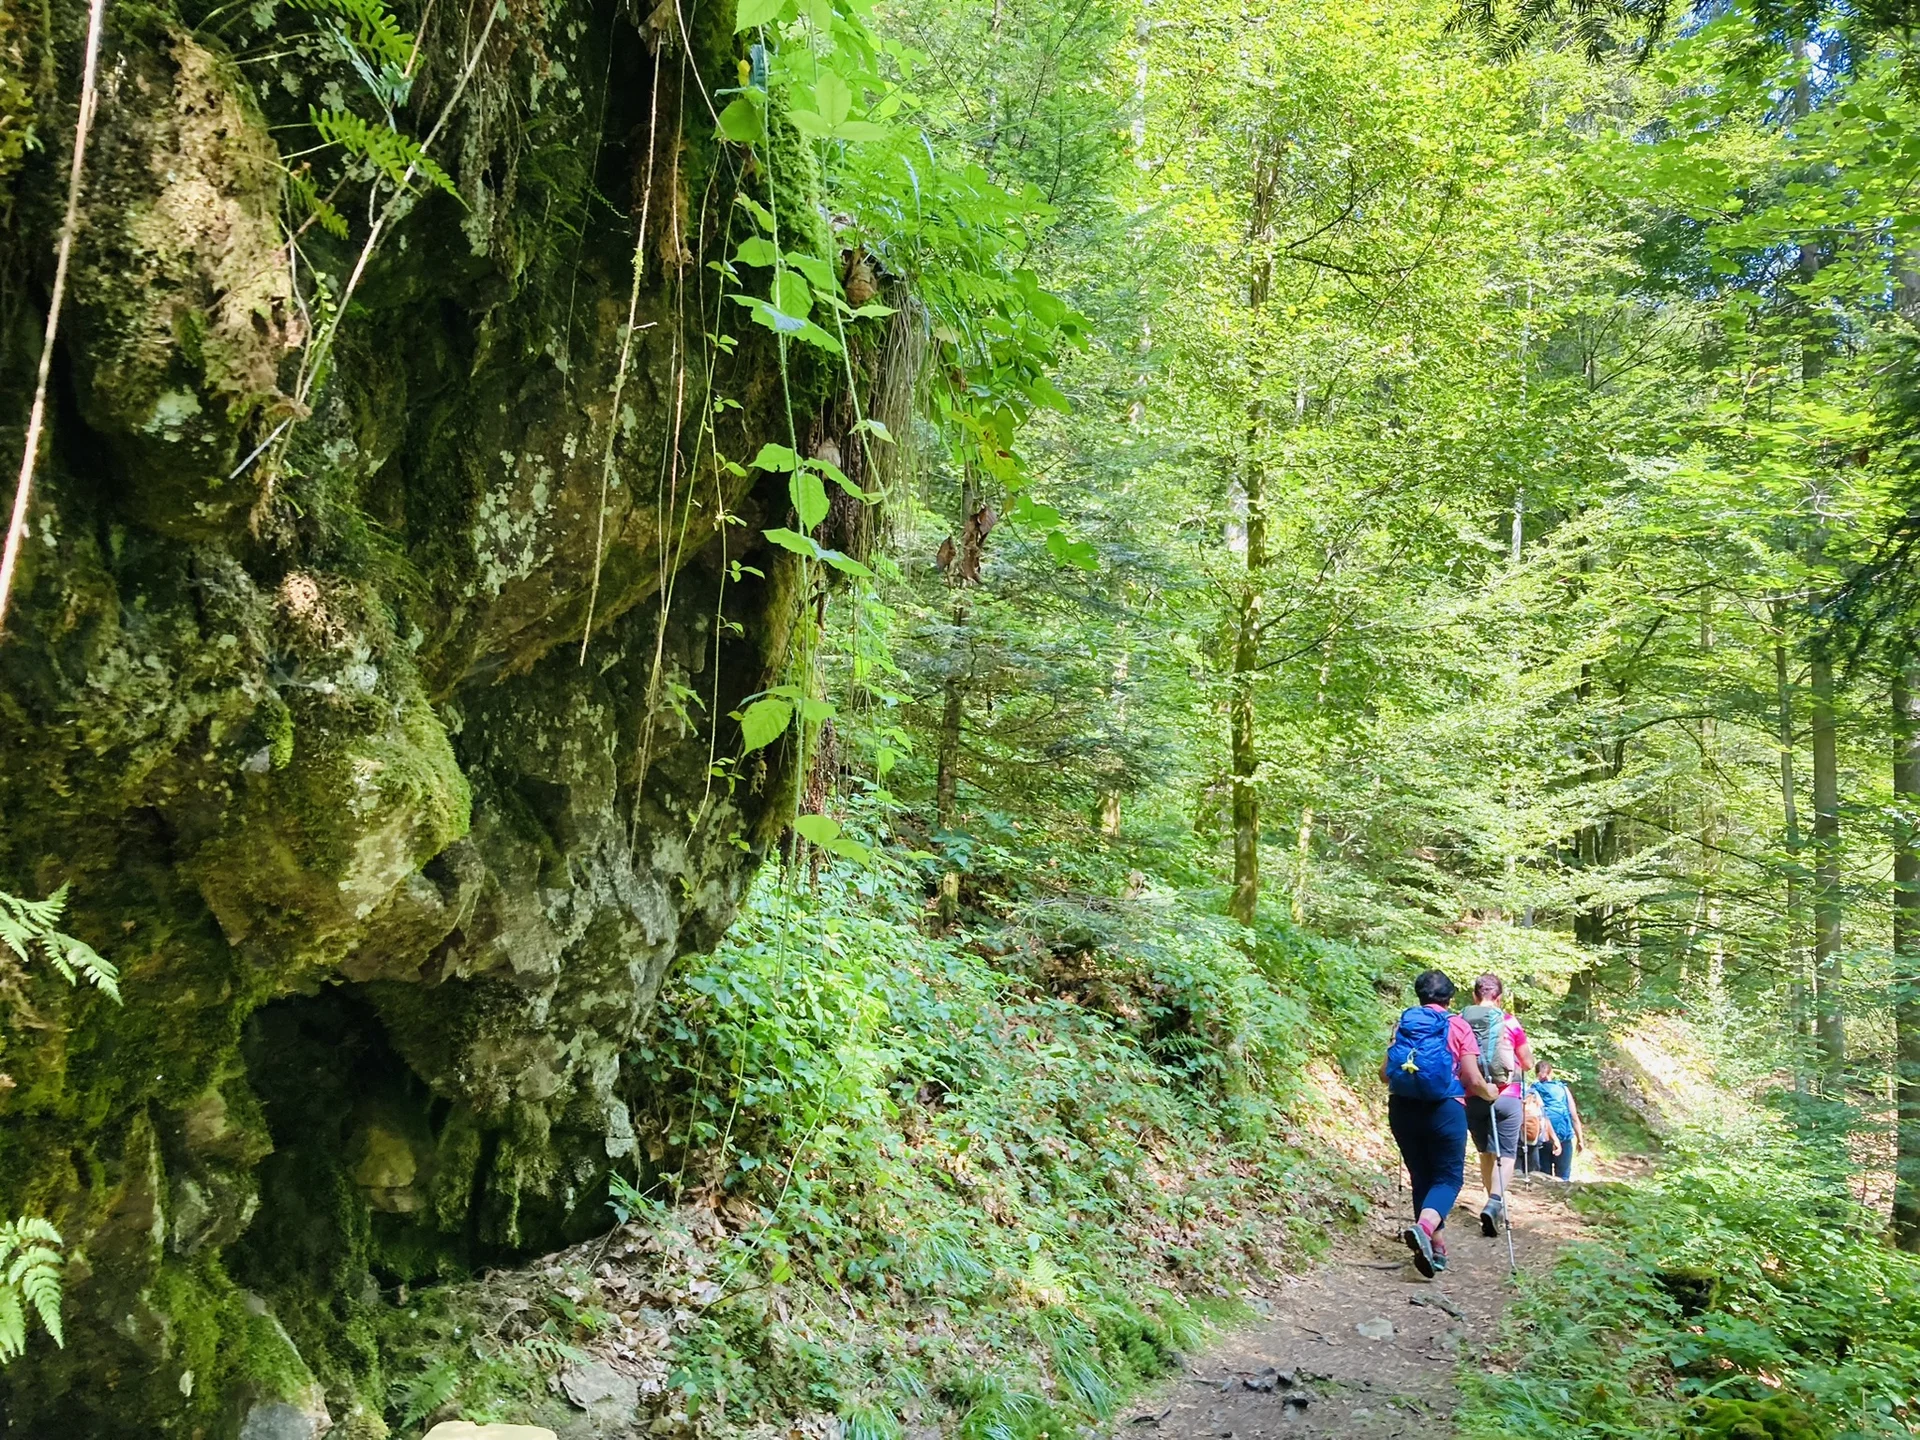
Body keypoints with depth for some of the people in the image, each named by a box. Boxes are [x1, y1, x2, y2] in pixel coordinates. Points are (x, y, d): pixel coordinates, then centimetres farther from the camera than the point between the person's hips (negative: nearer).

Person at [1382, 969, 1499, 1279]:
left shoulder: (1402, 1023, 8)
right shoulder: (1458, 1026, 0)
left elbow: (1384, 1073, 6)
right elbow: (1473, 1080, -5)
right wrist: (1489, 1092, 17)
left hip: (1402, 1108, 3)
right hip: (1444, 1109, -3)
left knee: (1421, 1177, 16)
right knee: (1448, 1177, 4)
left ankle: (1435, 1246, 18)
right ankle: (1424, 1228, -22)